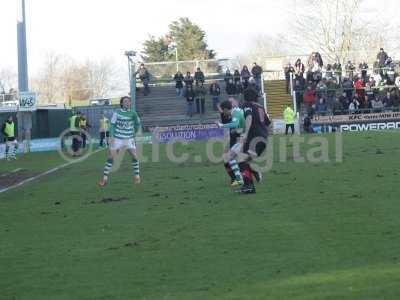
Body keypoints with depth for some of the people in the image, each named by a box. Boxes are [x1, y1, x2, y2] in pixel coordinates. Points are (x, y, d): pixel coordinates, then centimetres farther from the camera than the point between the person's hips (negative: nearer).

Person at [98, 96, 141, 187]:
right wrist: (112, 137, -10)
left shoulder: (133, 113, -1)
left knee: (135, 156, -13)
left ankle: (137, 177, 3)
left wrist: (134, 134, 10)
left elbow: (138, 125, 14)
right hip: (117, 139, -1)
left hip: (129, 139, 1)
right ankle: (105, 178, 3)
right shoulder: (117, 113, -4)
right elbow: (112, 125, -1)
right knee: (111, 157, -5)